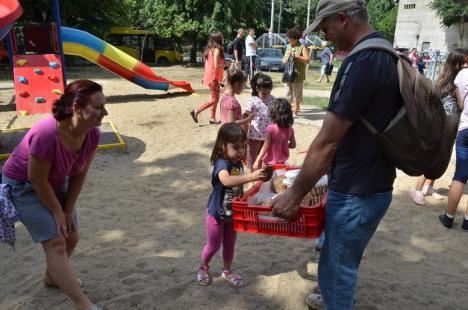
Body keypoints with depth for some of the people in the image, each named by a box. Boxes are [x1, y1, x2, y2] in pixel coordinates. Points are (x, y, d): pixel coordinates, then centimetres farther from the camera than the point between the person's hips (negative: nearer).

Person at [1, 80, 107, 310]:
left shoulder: (92, 134, -19)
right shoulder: (47, 134, -39)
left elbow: (79, 174, -8)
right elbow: (37, 180, -26)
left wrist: (68, 210, -5)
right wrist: (58, 213, -15)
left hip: (56, 183, 7)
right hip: (23, 185, -7)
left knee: (71, 236, 12)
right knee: (55, 243, -14)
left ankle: (52, 277, 40)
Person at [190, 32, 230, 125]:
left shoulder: (210, 49, 10)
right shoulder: (217, 50, -16)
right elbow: (216, 66, -22)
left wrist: (204, 77, 17)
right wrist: (225, 64, -7)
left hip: (209, 77, 9)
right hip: (213, 78, -9)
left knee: (215, 98, 14)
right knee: (214, 99, -1)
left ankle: (213, 118, 17)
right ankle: (196, 111, -2)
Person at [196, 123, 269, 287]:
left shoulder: (238, 163, -5)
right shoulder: (222, 164, -29)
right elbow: (226, 181, -53)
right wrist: (251, 176, -62)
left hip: (233, 214, 6)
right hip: (216, 214, -6)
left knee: (230, 245, 20)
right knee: (213, 245, 13)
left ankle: (227, 271, 43)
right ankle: (203, 267, 41)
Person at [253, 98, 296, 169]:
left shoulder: (271, 128, -19)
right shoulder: (289, 129, -5)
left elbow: (266, 147, -17)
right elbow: (293, 145, 5)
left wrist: (257, 161, -10)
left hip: (270, 162, -5)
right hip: (281, 161, 5)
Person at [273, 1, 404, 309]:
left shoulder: (361, 62, -24)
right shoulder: (387, 55, 6)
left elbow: (326, 143, -23)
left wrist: (294, 196, -13)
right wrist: (328, 167, 22)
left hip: (356, 193, -9)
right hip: (375, 184, 9)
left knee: (339, 266, 11)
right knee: (343, 258, 28)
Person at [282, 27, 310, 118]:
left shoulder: (302, 47, -4)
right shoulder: (288, 47, 14)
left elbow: (307, 60, -12)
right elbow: (284, 59, 22)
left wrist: (296, 56, -20)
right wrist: (284, 60, -2)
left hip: (298, 75, -6)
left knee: (297, 93, 0)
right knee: (289, 93, 10)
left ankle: (295, 111, 6)